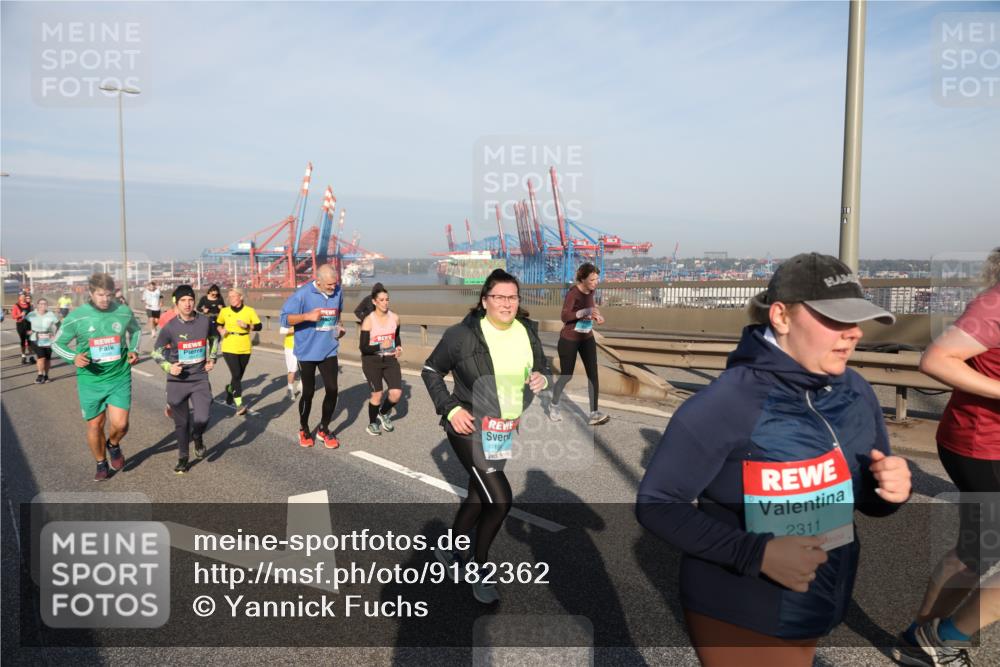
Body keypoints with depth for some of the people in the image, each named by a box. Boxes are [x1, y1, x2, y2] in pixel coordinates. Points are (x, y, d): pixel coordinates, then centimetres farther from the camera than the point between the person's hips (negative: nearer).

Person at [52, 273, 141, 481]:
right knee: (94, 426, 10)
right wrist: (74, 357, -18)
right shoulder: (76, 317, -10)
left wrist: (134, 350, -1)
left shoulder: (124, 312, -5)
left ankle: (113, 445, 27)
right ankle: (101, 464, 33)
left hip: (119, 377, 0)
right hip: (90, 380, 0)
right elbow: (58, 343, 1)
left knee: (120, 424, -8)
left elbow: (135, 330, 16)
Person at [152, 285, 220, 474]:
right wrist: (169, 367, -13)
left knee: (201, 419, -14)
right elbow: (157, 351, 4)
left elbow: (214, 338, 18)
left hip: (200, 379, 0)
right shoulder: (169, 327, -9)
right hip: (177, 381, 0)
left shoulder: (206, 321, -4)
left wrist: (212, 358, 9)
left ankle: (197, 438, 21)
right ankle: (183, 457, 32)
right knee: (181, 423, 10)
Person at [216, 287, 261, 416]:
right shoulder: (224, 311, 3)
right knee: (236, 374, -15)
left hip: (245, 348, 2)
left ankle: (230, 389, 47)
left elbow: (259, 326, -4)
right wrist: (221, 331, -1)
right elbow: (218, 324, 19)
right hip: (229, 348, -1)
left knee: (239, 375, 14)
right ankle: (239, 404, -17)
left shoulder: (249, 311, -1)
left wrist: (247, 325, -20)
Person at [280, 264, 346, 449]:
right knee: (308, 392, 7)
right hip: (307, 352, -3)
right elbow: (284, 318, -14)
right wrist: (307, 316, -28)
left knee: (332, 390, 0)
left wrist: (339, 327, 1)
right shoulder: (303, 294, -15)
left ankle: (323, 429, 21)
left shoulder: (338, 291, -1)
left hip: (329, 351, 3)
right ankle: (304, 429, 30)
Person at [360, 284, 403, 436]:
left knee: (397, 393, -8)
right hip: (372, 360, -4)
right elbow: (363, 348, -13)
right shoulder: (368, 321, -13)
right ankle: (372, 423, 24)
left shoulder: (395, 318, 0)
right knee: (377, 394, -4)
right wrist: (381, 346, -26)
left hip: (390, 359, 4)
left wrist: (398, 347, 1)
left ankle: (384, 414, 24)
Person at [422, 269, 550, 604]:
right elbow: (430, 370, -3)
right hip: (470, 429, -6)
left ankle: (449, 550, 44)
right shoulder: (463, 334, -13)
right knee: (500, 500, -11)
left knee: (479, 497, 18)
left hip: (504, 431, 6)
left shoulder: (527, 332, 0)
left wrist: (541, 379, -10)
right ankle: (477, 569, 14)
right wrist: (450, 409, -13)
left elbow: (542, 369, 14)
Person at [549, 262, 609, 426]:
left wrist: (596, 314, -1)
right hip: (569, 339, -6)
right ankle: (554, 406, 31)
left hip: (587, 338, 6)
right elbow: (564, 316, -28)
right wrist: (585, 312, -39)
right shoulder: (573, 292, -22)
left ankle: (594, 414, -5)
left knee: (593, 373, -7)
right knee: (566, 375, 6)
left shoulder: (590, 290, -1)